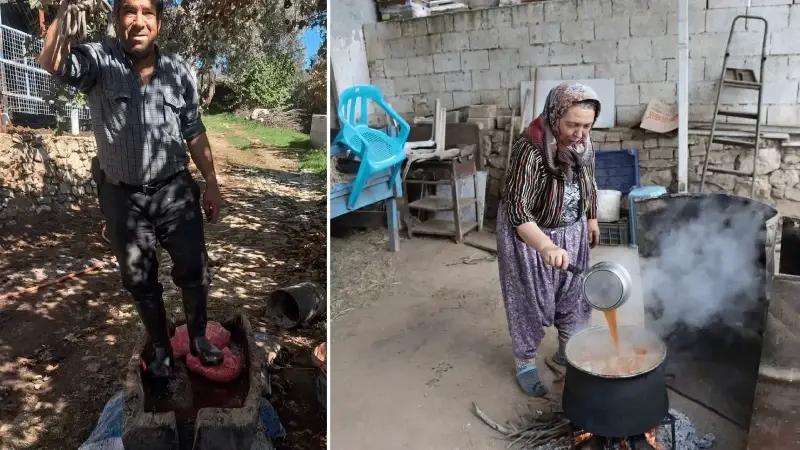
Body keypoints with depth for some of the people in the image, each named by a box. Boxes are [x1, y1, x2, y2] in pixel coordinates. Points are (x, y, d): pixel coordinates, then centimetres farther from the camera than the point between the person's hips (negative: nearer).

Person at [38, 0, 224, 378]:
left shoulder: (178, 70, -1)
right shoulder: (98, 60, -9)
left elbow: (194, 132, 6)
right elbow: (53, 63, -31)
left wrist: (212, 183, 6)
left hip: (174, 189, 1)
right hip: (122, 195, -1)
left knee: (194, 270, 6)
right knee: (140, 280, 13)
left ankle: (198, 337, 31)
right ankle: (160, 347, 33)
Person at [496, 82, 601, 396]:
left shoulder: (583, 146, -10)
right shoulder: (529, 149, -31)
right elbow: (516, 209, -37)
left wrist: (592, 219, 19)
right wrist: (546, 246, -50)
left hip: (572, 233, 6)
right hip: (529, 236, -6)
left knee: (573, 294, 17)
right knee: (530, 299, 7)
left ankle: (568, 353, 39)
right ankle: (525, 363, 27)